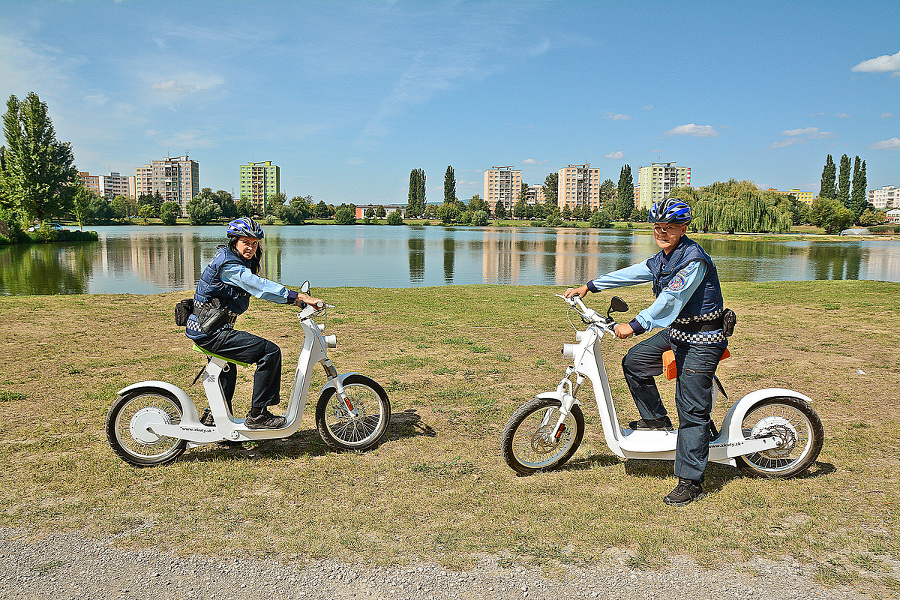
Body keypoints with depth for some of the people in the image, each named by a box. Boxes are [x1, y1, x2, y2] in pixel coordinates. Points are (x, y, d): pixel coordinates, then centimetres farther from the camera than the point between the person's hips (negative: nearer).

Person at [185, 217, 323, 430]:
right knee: (270, 352, -18)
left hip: (204, 329, 11)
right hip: (211, 333, -11)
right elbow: (260, 287, -30)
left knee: (227, 368, 33)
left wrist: (294, 298, 5)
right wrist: (300, 297, -35)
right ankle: (257, 415, -11)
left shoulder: (240, 263, 13)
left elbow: (259, 286, 15)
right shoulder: (229, 265, -19)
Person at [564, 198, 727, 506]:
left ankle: (691, 482, 0)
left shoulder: (694, 259, -22)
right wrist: (588, 286, 15)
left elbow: (670, 299, -29)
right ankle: (656, 418, 27)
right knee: (633, 361, 11)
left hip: (702, 340, -9)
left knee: (692, 411, -8)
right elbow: (632, 273, 16)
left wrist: (635, 325, -34)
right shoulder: (662, 258, 9)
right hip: (677, 332, 10)